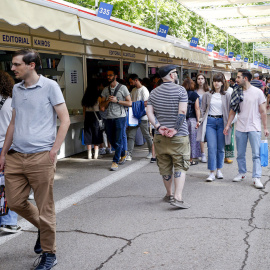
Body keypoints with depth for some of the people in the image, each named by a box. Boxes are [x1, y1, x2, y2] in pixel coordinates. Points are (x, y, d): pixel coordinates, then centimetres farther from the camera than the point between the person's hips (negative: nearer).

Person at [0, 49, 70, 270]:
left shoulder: (49, 86, -4)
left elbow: (65, 120, -5)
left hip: (41, 158, -6)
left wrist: (54, 150, -11)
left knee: (45, 209, 1)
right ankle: (43, 228, 37)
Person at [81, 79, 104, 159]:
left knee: (88, 135, 8)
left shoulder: (86, 96, 4)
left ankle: (89, 154, 10)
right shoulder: (98, 96, -8)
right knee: (97, 134, 4)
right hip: (96, 115, -4)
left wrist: (85, 118, 15)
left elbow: (84, 109, 8)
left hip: (87, 116, 4)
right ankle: (96, 154, 5)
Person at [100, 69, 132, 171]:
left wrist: (117, 100, -12)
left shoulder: (122, 88, 0)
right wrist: (108, 101, -7)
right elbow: (102, 105, 14)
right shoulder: (105, 90, 13)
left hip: (120, 117, -5)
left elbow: (129, 103, -3)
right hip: (109, 118, 5)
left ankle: (115, 161, 0)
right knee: (111, 140, 8)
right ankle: (123, 153, 32)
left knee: (118, 140, -7)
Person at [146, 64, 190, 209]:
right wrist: (176, 129, -13)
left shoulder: (154, 92, 7)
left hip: (160, 137, 5)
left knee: (165, 167, 14)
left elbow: (149, 112, -2)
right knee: (180, 166, 0)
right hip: (179, 137, -4)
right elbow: (182, 112, -17)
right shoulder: (180, 90, -7)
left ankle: (169, 194, 28)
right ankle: (178, 197, -11)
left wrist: (158, 126, -7)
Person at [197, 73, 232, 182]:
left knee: (221, 148, 6)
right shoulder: (207, 95, 8)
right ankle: (212, 173, -6)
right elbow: (203, 109, 15)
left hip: (222, 121, 0)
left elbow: (230, 110, 7)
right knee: (212, 147, -7)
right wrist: (204, 120, 7)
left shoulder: (227, 95, 5)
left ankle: (219, 170, 20)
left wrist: (228, 122, 0)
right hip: (210, 121, 0)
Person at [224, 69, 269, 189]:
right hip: (240, 128, 4)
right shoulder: (237, 93, 6)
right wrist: (228, 125, 7)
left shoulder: (258, 92, -4)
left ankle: (256, 178, -2)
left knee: (256, 154, -5)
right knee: (240, 154, 11)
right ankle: (241, 173, 26)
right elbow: (233, 110, 12)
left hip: (254, 128, -4)